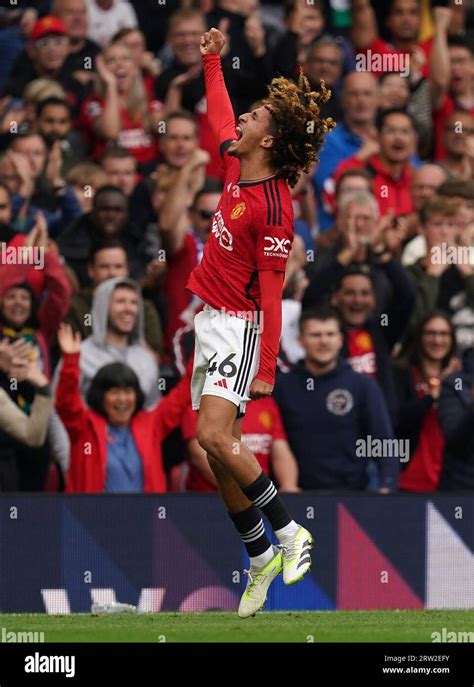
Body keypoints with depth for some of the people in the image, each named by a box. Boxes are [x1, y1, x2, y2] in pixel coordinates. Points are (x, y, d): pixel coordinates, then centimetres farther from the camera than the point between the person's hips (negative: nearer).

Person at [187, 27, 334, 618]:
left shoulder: (273, 209, -20)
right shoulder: (237, 165, 3)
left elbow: (271, 294, -21)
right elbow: (219, 117, 26)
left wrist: (266, 370, -23)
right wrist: (212, 61, 31)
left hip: (239, 326, -9)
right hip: (211, 323, 9)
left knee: (214, 436, -20)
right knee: (218, 451, 6)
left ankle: (288, 533, -7)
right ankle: (260, 561, 15)